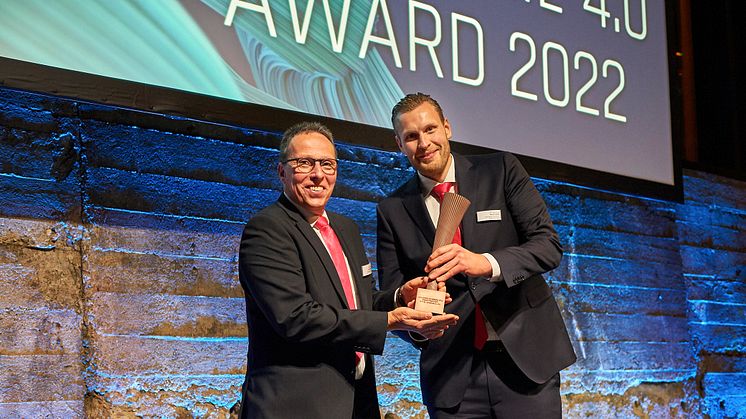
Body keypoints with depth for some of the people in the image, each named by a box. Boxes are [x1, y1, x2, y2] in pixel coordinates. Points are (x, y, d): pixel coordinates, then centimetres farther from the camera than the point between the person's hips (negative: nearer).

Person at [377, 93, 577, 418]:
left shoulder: (501, 170, 2)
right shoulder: (392, 210, 5)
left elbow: (548, 244, -6)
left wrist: (486, 263, -25)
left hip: (525, 356, -1)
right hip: (452, 373, 1)